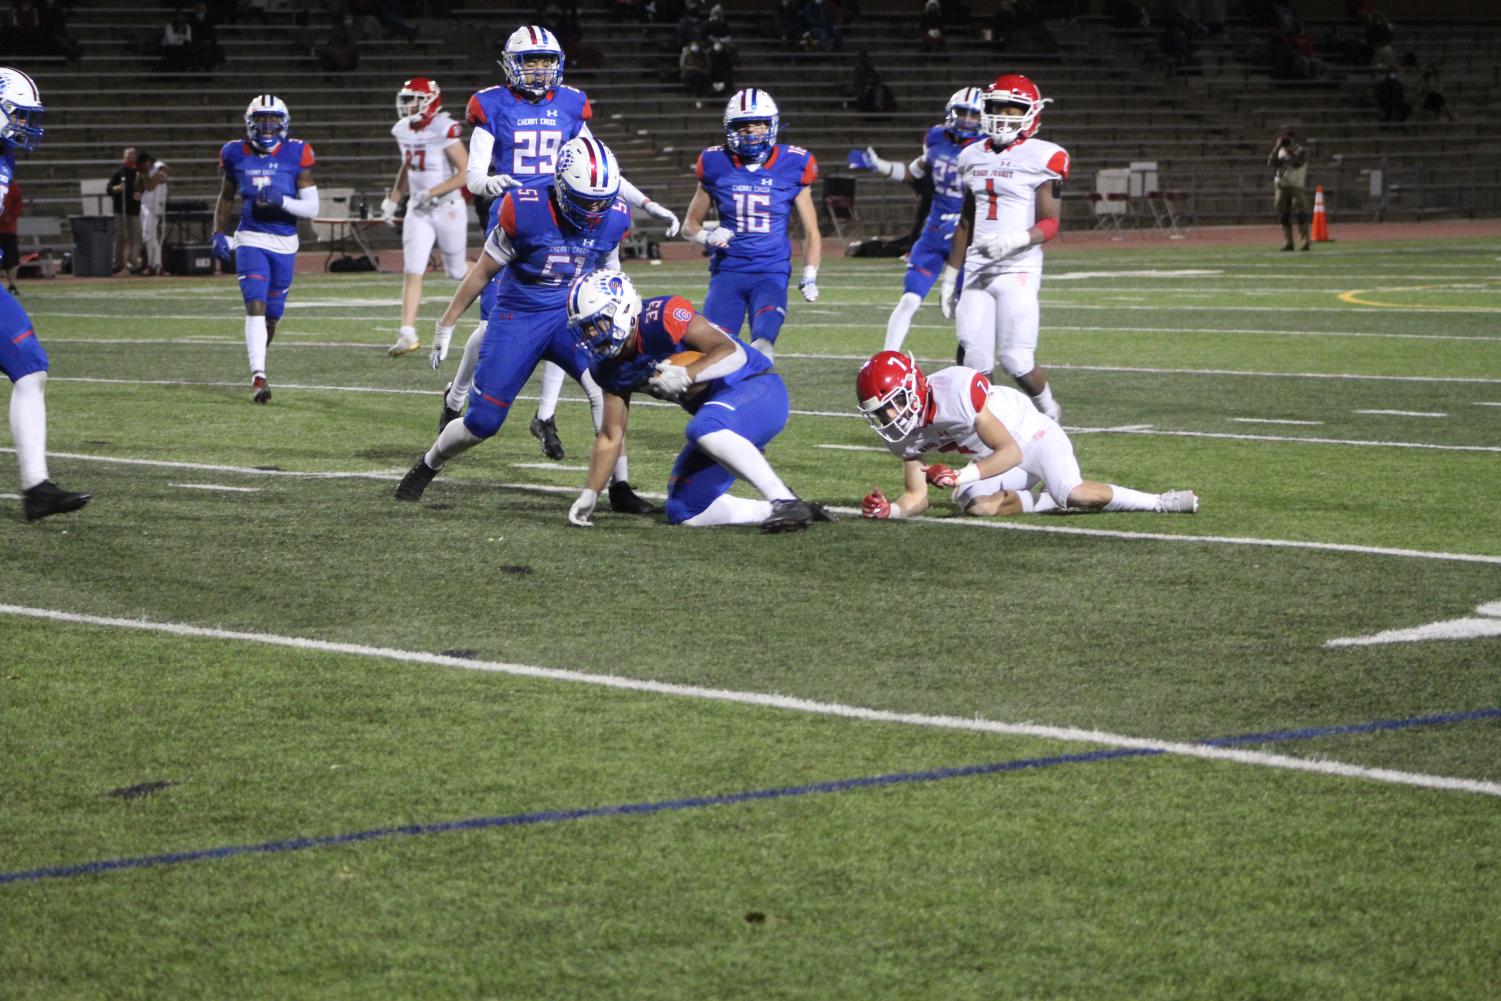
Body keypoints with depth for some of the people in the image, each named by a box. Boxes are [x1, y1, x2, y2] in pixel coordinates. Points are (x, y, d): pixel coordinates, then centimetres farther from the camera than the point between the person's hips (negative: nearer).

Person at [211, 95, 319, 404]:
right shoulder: (237, 155, 2)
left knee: (271, 315, 11)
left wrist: (281, 201, -21)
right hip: (251, 240, -1)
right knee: (255, 306, -18)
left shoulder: (296, 154, -4)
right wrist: (218, 233, 7)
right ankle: (258, 376, -23)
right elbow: (226, 198, 17)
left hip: (285, 244, 1)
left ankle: (258, 355, 39)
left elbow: (312, 208, -5)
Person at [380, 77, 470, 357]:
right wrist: (393, 199, 15)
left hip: (448, 208, -5)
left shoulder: (445, 130, -18)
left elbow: (466, 172, -18)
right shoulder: (403, 131, 4)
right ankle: (408, 334, -9)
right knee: (412, 271, -6)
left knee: (458, 272, 8)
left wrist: (432, 193, -23)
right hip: (418, 211, 5)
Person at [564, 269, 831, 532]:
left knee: (704, 428, -40)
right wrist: (588, 496, 3)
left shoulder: (660, 317, -23)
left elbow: (734, 352, -29)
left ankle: (787, 502, -33)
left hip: (758, 391, -9)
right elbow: (610, 437, 10)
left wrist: (686, 375, -43)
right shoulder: (610, 368, 2)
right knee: (684, 513, 4)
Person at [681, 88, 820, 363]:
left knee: (762, 345, -28)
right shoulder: (716, 166, 3)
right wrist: (708, 237, -7)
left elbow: (811, 231, 9)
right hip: (728, 271, 1)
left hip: (772, 273, -1)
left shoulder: (791, 167, 2)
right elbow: (690, 225, 15)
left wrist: (810, 276, -6)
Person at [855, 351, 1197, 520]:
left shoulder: (955, 388, -33)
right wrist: (890, 510, -25)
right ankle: (1056, 500, -3)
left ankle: (1157, 501, -12)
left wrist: (962, 476, -42)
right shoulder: (904, 436, -10)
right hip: (995, 460, 7)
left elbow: (1011, 452, -29)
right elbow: (916, 498, -3)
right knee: (973, 505, -26)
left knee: (1073, 492, -33)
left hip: (1032, 436, -6)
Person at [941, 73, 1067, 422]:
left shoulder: (1042, 158, -6)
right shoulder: (974, 157, 13)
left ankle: (1048, 411, 20)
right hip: (978, 271, 5)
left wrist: (1015, 240, -27)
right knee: (972, 359, -4)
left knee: (1017, 361, -7)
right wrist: (950, 275, 19)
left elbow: (1050, 224, -8)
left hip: (1018, 270, -5)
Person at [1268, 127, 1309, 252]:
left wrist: (1288, 151, -17)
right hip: (1281, 185, 5)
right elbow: (1271, 162, 1)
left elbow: (1296, 163, -19)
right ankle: (1287, 242, 6)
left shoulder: (1301, 150, -3)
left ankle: (1304, 241, -12)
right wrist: (1277, 148, -7)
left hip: (1296, 186, -5)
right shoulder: (1280, 151, 13)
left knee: (1300, 213, -11)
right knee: (1283, 214, 3)